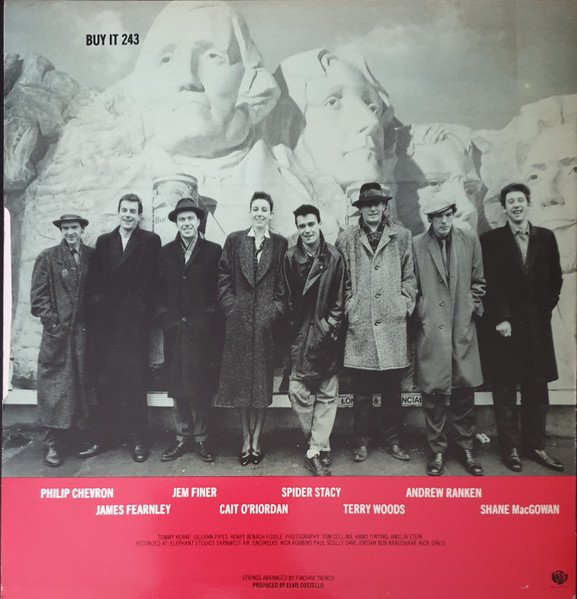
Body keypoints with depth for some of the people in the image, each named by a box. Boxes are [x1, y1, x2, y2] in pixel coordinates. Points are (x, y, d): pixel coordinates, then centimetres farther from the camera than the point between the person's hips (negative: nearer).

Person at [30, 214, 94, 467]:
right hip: (58, 333, -2)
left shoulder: (92, 256, 9)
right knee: (57, 387, -2)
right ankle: (53, 444, 6)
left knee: (85, 386, 7)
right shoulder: (48, 258, 3)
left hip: (85, 332, 2)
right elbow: (38, 296, -1)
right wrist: (53, 324, -9)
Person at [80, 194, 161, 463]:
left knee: (134, 383, -1)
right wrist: (97, 304, -2)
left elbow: (150, 280, -5)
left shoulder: (151, 241, 3)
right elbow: (93, 281, 11)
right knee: (104, 382, 8)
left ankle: (138, 439, 9)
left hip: (134, 322, -4)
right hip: (104, 322, 4)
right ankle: (102, 437, 19)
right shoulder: (103, 241, 16)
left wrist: (140, 308, -12)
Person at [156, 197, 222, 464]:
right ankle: (182, 438, 20)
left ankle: (201, 438, 16)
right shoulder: (166, 253, 11)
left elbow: (219, 289, -1)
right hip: (175, 329, 3)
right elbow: (159, 290, 10)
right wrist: (165, 317, 0)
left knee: (202, 387, 3)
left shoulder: (213, 251, 2)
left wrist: (209, 317, -7)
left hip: (203, 330, -2)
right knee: (178, 387, 7)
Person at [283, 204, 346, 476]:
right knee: (298, 393, -1)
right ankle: (322, 448, 16)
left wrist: (330, 324, -3)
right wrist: (293, 326, 1)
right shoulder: (290, 257, 4)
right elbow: (287, 296, 6)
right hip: (300, 334, 1)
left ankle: (315, 451, 14)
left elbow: (340, 298, 3)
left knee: (327, 395, 3)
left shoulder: (335, 257, 1)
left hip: (326, 334, 0)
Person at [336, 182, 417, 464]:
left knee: (392, 389, 9)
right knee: (361, 391, 6)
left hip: (393, 323, 1)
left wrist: (405, 304, 1)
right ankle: (362, 441, 21)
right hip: (360, 324, -1)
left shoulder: (401, 236, 9)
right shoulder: (346, 239, 6)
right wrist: (350, 307, 0)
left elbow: (409, 277, 11)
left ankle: (393, 439, 25)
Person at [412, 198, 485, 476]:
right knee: (434, 391, 2)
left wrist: (473, 307, 5)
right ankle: (437, 450, 17)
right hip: (431, 330, -2)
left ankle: (465, 448, 25)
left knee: (464, 389, 8)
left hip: (463, 328, 3)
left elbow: (478, 281, 14)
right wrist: (422, 312, -1)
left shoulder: (470, 239, 7)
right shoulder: (416, 245, -2)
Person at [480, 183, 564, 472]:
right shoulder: (491, 240, -1)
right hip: (504, 326, -3)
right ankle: (510, 448, 15)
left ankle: (534, 444, 22)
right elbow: (489, 284, -6)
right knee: (505, 390, 3)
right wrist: (500, 318, -12)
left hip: (537, 326, 3)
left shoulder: (546, 237, 9)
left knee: (537, 388, 9)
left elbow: (555, 278, 13)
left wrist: (546, 308, 3)